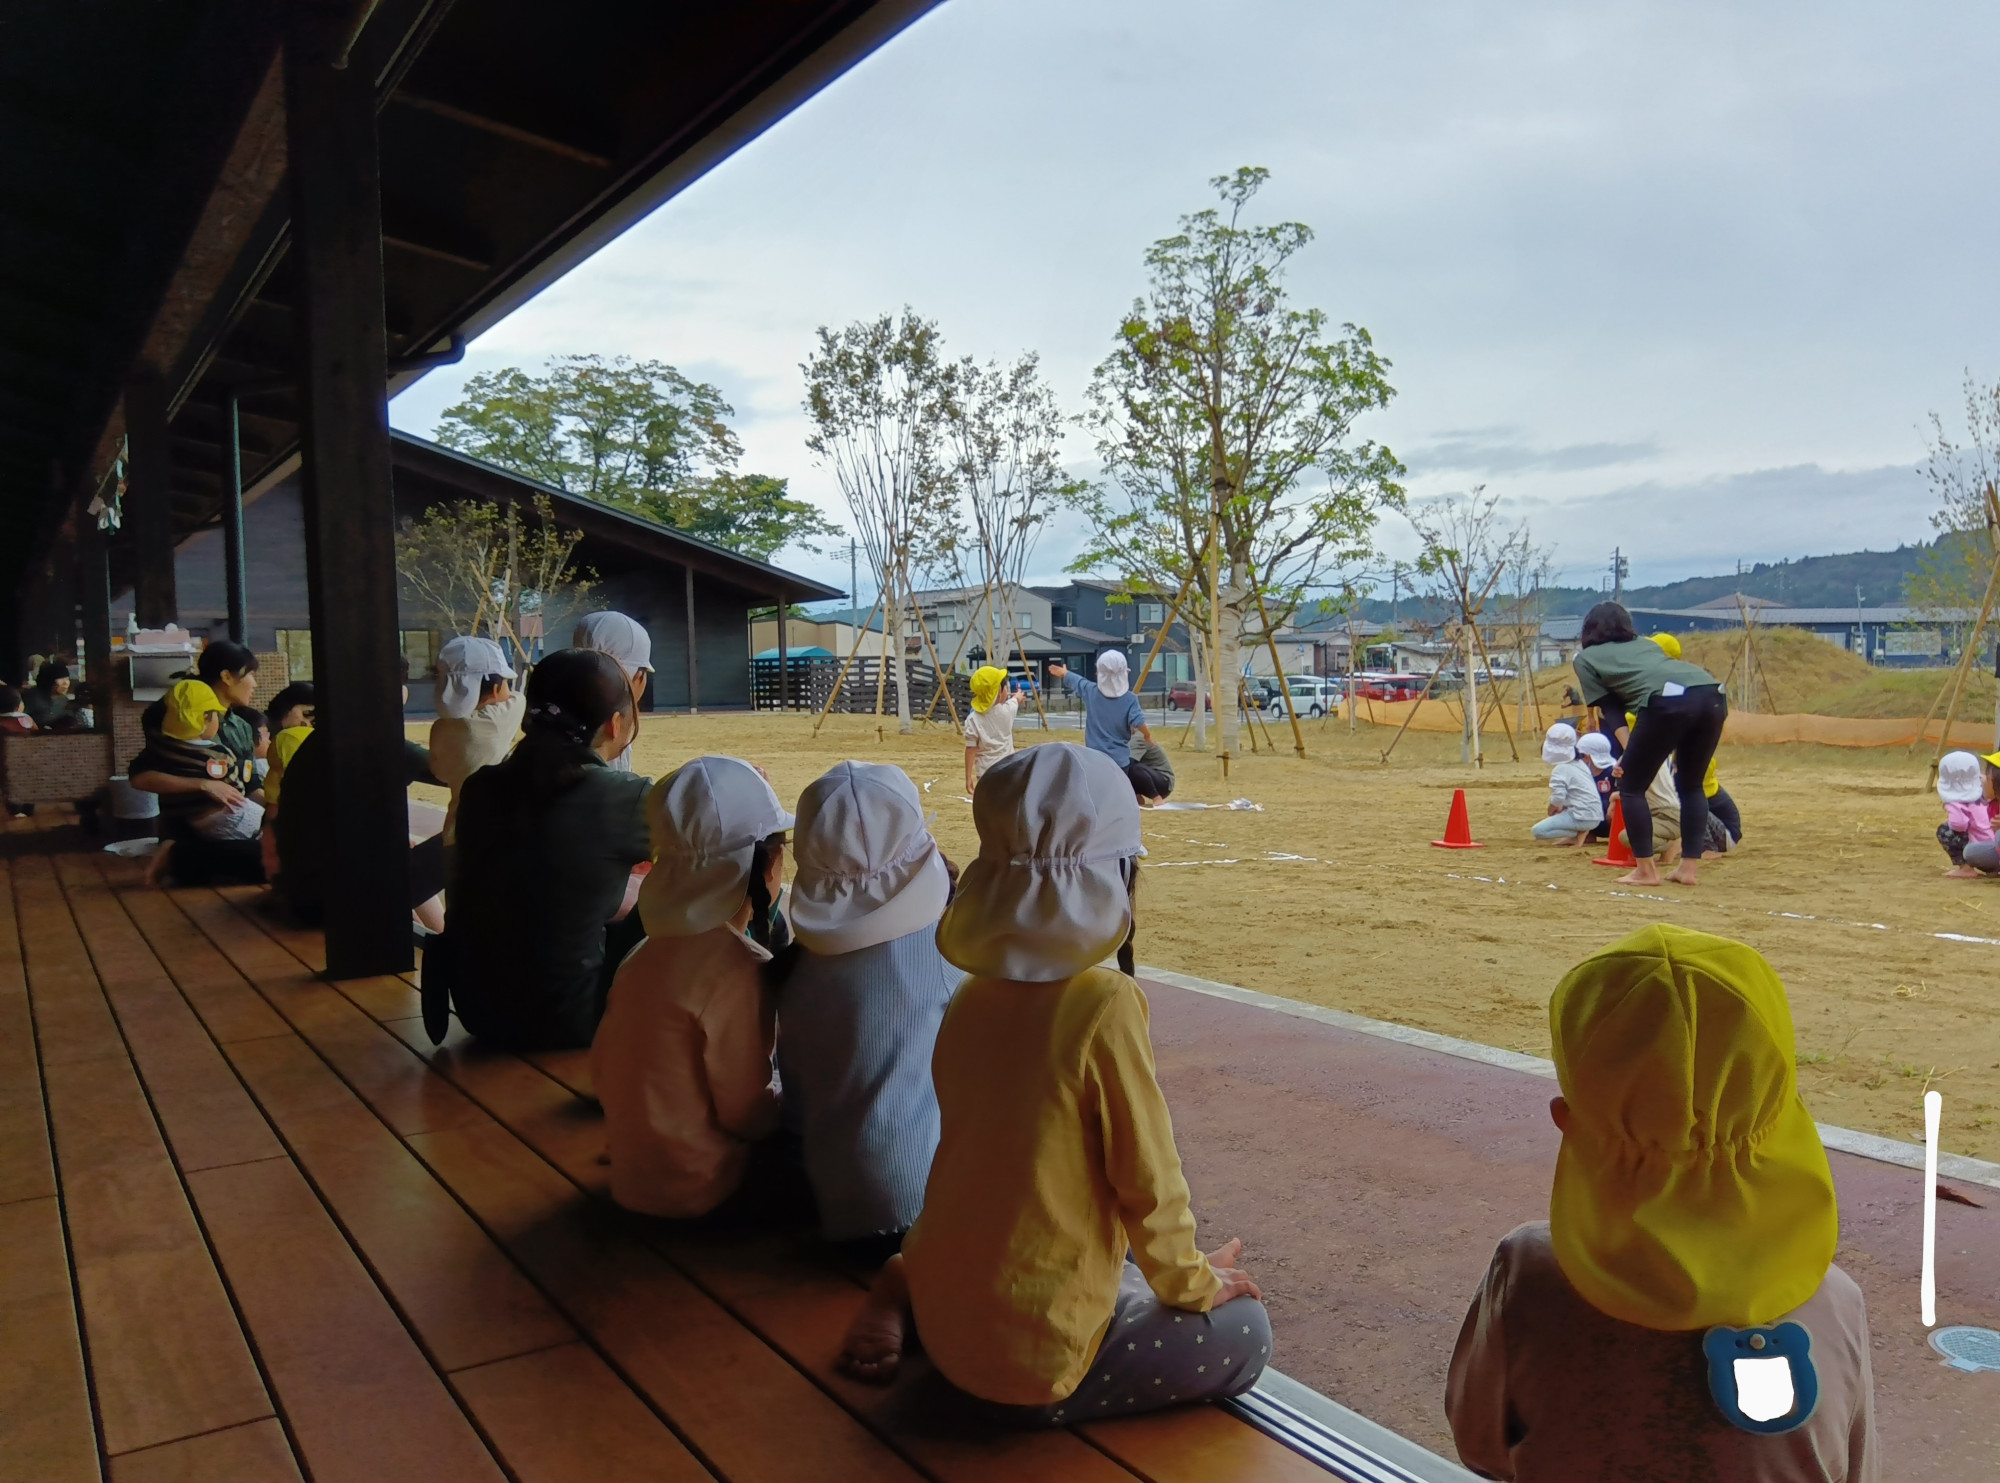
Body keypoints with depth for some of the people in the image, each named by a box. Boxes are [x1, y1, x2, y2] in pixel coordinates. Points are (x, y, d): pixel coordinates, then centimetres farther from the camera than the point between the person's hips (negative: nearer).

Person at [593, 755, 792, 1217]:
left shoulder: (644, 953, 2)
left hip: (631, 1170, 8)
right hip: (693, 1186, -8)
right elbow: (747, 1114, -19)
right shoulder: (740, 970, -24)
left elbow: (603, 1069, 9)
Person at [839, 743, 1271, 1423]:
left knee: (1123, 1275, 31)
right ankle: (1041, 1407, -1)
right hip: (1032, 1359, -6)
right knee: (1243, 1333, 12)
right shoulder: (1105, 1003, -22)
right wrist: (1190, 1282, 4)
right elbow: (1147, 1176, -15)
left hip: (946, 1319, 7)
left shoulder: (971, 996, -1)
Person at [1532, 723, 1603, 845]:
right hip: (1596, 817, 9)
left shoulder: (1560, 770, -10)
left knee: (1538, 830, -9)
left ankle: (1578, 834, -12)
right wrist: (1559, 809, 23)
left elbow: (1557, 798, -19)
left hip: (1582, 817, -9)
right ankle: (1583, 832, 8)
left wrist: (1551, 812, 0)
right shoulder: (1581, 764, 17)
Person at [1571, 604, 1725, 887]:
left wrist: (1629, 754, 18)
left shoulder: (1586, 657, 23)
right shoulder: (1646, 645, 37)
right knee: (1691, 784, 22)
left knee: (1630, 786, 11)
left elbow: (1610, 708, 16)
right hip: (1712, 694, 6)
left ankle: (1646, 871, 10)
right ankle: (1689, 867, 20)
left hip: (1669, 701, -6)